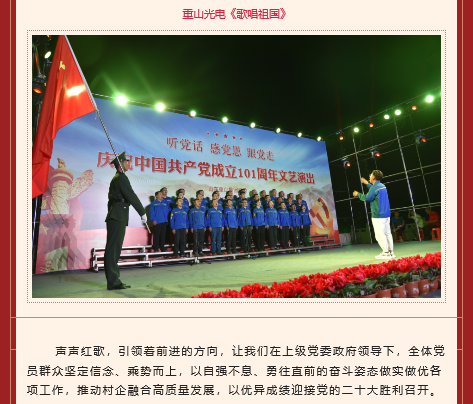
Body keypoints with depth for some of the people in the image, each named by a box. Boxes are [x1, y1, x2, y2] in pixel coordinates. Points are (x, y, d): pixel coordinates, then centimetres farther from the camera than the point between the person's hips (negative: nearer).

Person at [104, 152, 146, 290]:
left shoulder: (116, 178, 23)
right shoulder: (121, 178, -8)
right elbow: (132, 196, -12)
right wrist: (142, 213, -6)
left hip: (115, 217, 10)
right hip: (118, 217, -10)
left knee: (114, 249, 10)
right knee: (113, 249, -10)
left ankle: (113, 280, 16)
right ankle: (113, 282, -7)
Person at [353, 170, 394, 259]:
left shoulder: (374, 187, -14)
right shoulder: (382, 186, 13)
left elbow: (367, 198, -16)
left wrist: (358, 194, -1)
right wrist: (367, 183, 38)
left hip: (378, 216, -9)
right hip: (386, 214, 9)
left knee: (379, 235, -4)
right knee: (387, 233, 12)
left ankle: (386, 253, -2)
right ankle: (391, 252, 17)